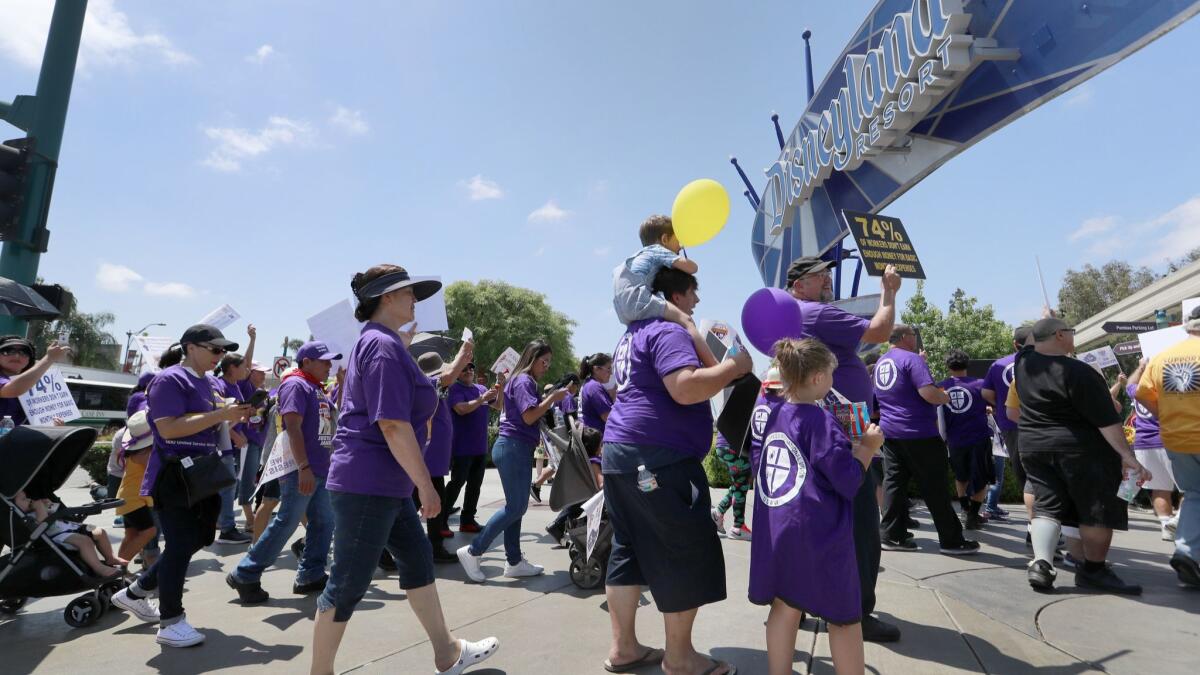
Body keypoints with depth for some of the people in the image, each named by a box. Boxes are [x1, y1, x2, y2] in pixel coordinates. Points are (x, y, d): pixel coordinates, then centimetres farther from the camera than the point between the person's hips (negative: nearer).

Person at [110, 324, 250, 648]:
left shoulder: (208, 384, 13)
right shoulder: (170, 380, -14)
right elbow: (168, 429, -24)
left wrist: (235, 416, 2)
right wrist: (221, 414, -26)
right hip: (174, 476, -9)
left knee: (195, 540, 16)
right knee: (181, 544, -5)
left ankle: (135, 592, 35)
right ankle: (171, 622, 9)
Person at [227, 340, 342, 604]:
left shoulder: (317, 389, 18)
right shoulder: (295, 385, -10)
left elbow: (328, 421, 28)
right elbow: (293, 428, -20)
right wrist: (304, 468, -25)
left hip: (320, 470, 10)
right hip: (301, 471, -9)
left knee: (324, 522, 11)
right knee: (286, 524, -4)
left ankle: (311, 575, 20)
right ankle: (245, 576, 10)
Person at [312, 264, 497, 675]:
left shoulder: (378, 342, 14)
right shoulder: (383, 345, -17)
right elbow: (393, 425, -24)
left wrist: (404, 348, 27)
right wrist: (426, 485, -20)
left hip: (383, 484, 11)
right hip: (367, 483, -11)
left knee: (418, 558, 16)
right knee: (349, 582, 2)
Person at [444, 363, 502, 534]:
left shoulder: (481, 388, 11)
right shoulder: (455, 388, -8)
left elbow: (498, 406, 12)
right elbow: (461, 409, -23)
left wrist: (501, 388, -3)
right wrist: (482, 398, -27)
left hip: (480, 447, 7)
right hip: (462, 447, -7)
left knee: (475, 484, 11)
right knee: (457, 483, -3)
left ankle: (467, 520, 21)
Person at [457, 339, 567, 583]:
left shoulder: (522, 380, 19)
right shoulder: (524, 381, -12)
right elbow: (529, 416, -20)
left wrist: (548, 400, 12)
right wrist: (552, 398, -13)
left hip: (515, 448, 10)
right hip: (514, 448, -10)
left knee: (515, 506, 11)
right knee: (516, 507, -6)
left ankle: (514, 562, 17)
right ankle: (472, 552, 1)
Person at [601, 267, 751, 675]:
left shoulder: (634, 333, 19)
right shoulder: (667, 332, -13)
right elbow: (686, 388, -27)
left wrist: (704, 343, 23)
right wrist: (734, 366, -13)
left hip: (621, 451, 10)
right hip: (658, 458, -10)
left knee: (630, 549, 15)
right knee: (688, 552, 3)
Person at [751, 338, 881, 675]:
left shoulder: (775, 415, 8)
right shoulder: (821, 419, -14)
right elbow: (848, 481, -14)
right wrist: (867, 447, 1)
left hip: (776, 531, 7)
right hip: (817, 533, -6)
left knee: (785, 607, 16)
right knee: (843, 616, 12)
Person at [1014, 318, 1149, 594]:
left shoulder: (1023, 362, 1)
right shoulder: (1079, 372, -17)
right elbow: (1107, 420, -19)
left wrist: (1045, 324, 38)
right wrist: (1127, 455, -18)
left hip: (1033, 448, 6)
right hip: (1083, 450, -6)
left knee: (1048, 506, 6)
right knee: (1098, 509, 7)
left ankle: (1041, 563, -10)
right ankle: (1093, 569, 13)